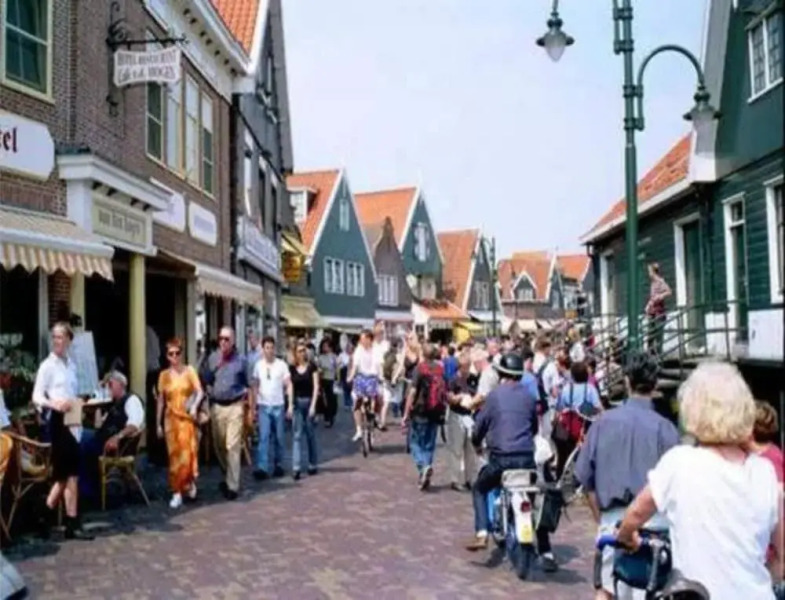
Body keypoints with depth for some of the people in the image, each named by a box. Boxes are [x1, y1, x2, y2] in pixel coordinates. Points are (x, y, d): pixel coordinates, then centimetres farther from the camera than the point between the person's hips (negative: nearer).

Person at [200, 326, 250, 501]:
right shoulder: (212, 358, 6)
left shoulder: (240, 359, -1)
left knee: (233, 447, -6)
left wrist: (251, 409, 2)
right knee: (219, 446, 13)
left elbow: (247, 385, 4)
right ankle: (230, 475, 35)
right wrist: (217, 365, -11)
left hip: (235, 406, -3)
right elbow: (205, 380, -1)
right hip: (217, 406, 4)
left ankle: (232, 485, -1)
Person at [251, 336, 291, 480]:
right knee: (264, 437, -5)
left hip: (278, 406, -1)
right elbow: (255, 386, 10)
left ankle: (278, 465, 21)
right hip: (263, 406, 1)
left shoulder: (281, 365, -3)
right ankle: (262, 468, -7)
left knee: (279, 438, 8)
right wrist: (254, 406, 8)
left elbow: (288, 386, -3)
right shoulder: (258, 365, 4)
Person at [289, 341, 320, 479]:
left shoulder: (312, 367, -3)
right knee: (296, 435, -3)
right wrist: (290, 405, -3)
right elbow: (291, 387, 4)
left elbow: (316, 386, -5)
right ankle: (296, 467, -7)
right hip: (297, 402, 2)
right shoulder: (292, 368, 4)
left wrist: (313, 405, -11)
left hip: (309, 401, -1)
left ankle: (312, 465, 21)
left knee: (310, 434, 9)